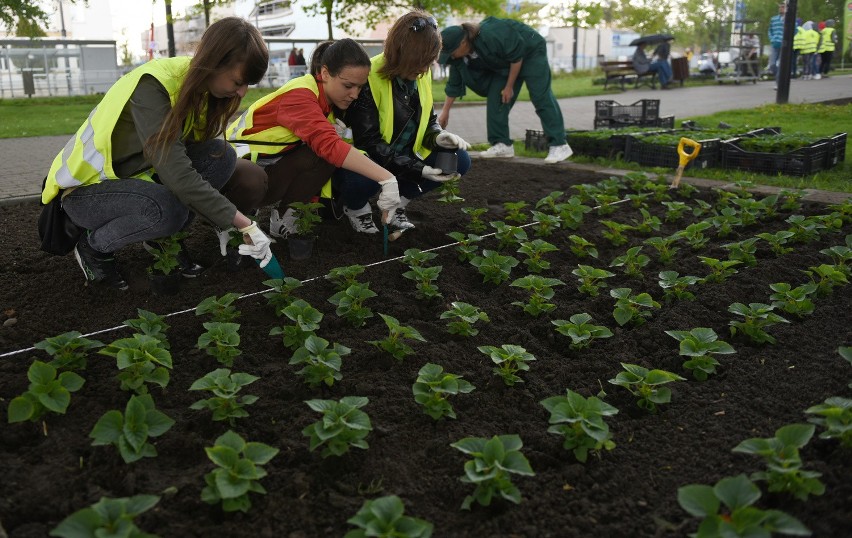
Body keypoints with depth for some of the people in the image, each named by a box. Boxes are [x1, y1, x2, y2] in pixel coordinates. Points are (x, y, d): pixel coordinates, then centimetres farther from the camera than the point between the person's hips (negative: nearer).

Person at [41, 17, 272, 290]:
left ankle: (166, 237, 2)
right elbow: (177, 175, -36)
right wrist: (245, 225, -35)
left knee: (221, 156, -15)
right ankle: (93, 247, -6)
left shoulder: (199, 84, -6)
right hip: (88, 189, -7)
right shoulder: (152, 85, -29)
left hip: (139, 174, 7)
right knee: (166, 208, -37)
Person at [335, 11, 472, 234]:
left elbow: (428, 119, 9)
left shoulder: (421, 74, -4)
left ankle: (398, 202, 6)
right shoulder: (369, 78, -25)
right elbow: (368, 141, -27)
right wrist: (417, 169, -31)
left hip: (406, 155, 7)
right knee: (361, 179, -41)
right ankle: (357, 207, -1)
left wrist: (438, 137, -17)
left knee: (459, 160, -11)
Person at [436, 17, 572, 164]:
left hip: (530, 50, -7)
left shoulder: (490, 36, -38)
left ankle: (560, 146, -17)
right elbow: (454, 84, -1)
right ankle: (502, 144, 0)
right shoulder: (459, 56, -14)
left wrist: (509, 87, -18)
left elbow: (517, 56, -26)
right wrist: (445, 112, 4)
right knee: (495, 99, -5)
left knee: (541, 97, -15)